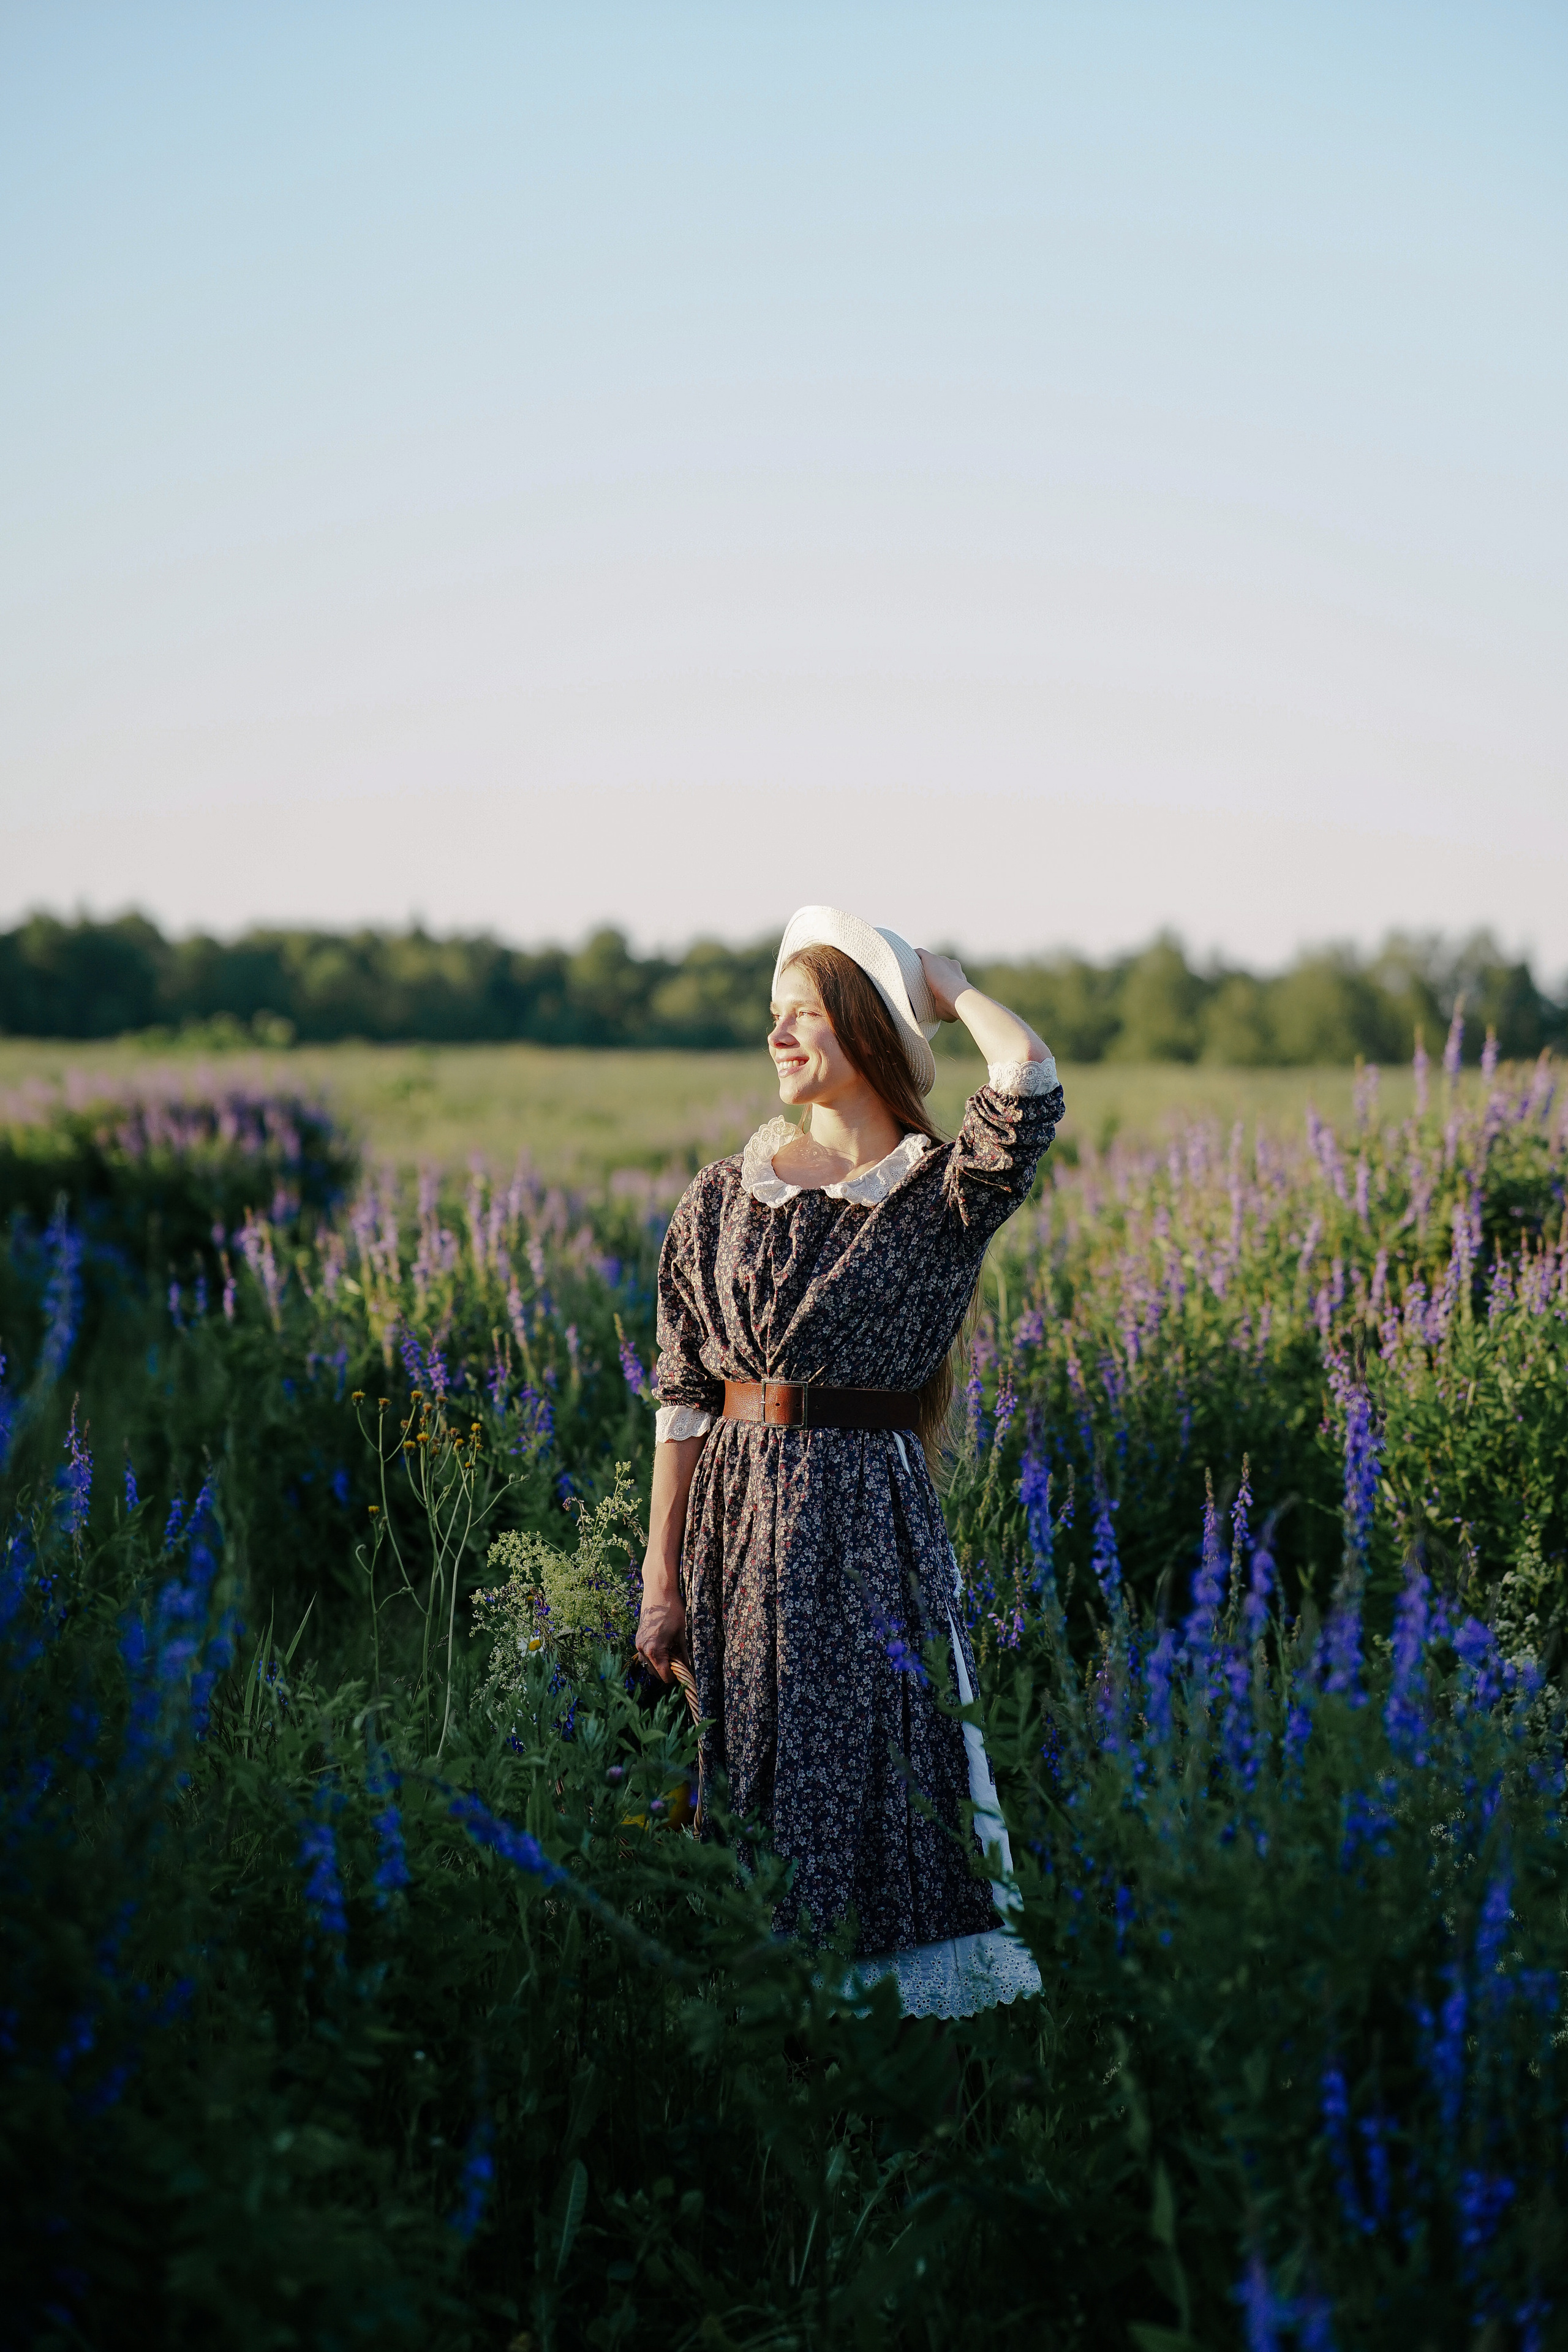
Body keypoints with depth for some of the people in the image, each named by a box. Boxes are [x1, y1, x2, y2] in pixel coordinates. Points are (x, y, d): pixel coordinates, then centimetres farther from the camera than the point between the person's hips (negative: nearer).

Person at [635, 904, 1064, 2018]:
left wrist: (945, 982, -2)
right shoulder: (723, 1197, 6)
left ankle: (900, 1989, 13)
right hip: (735, 1513, 3)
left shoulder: (942, 1194, -1)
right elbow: (683, 1394, 6)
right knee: (747, 1778, 9)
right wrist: (662, 1576, 2)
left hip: (871, 1517, -3)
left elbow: (1030, 1081, -22)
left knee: (878, 1760, -1)